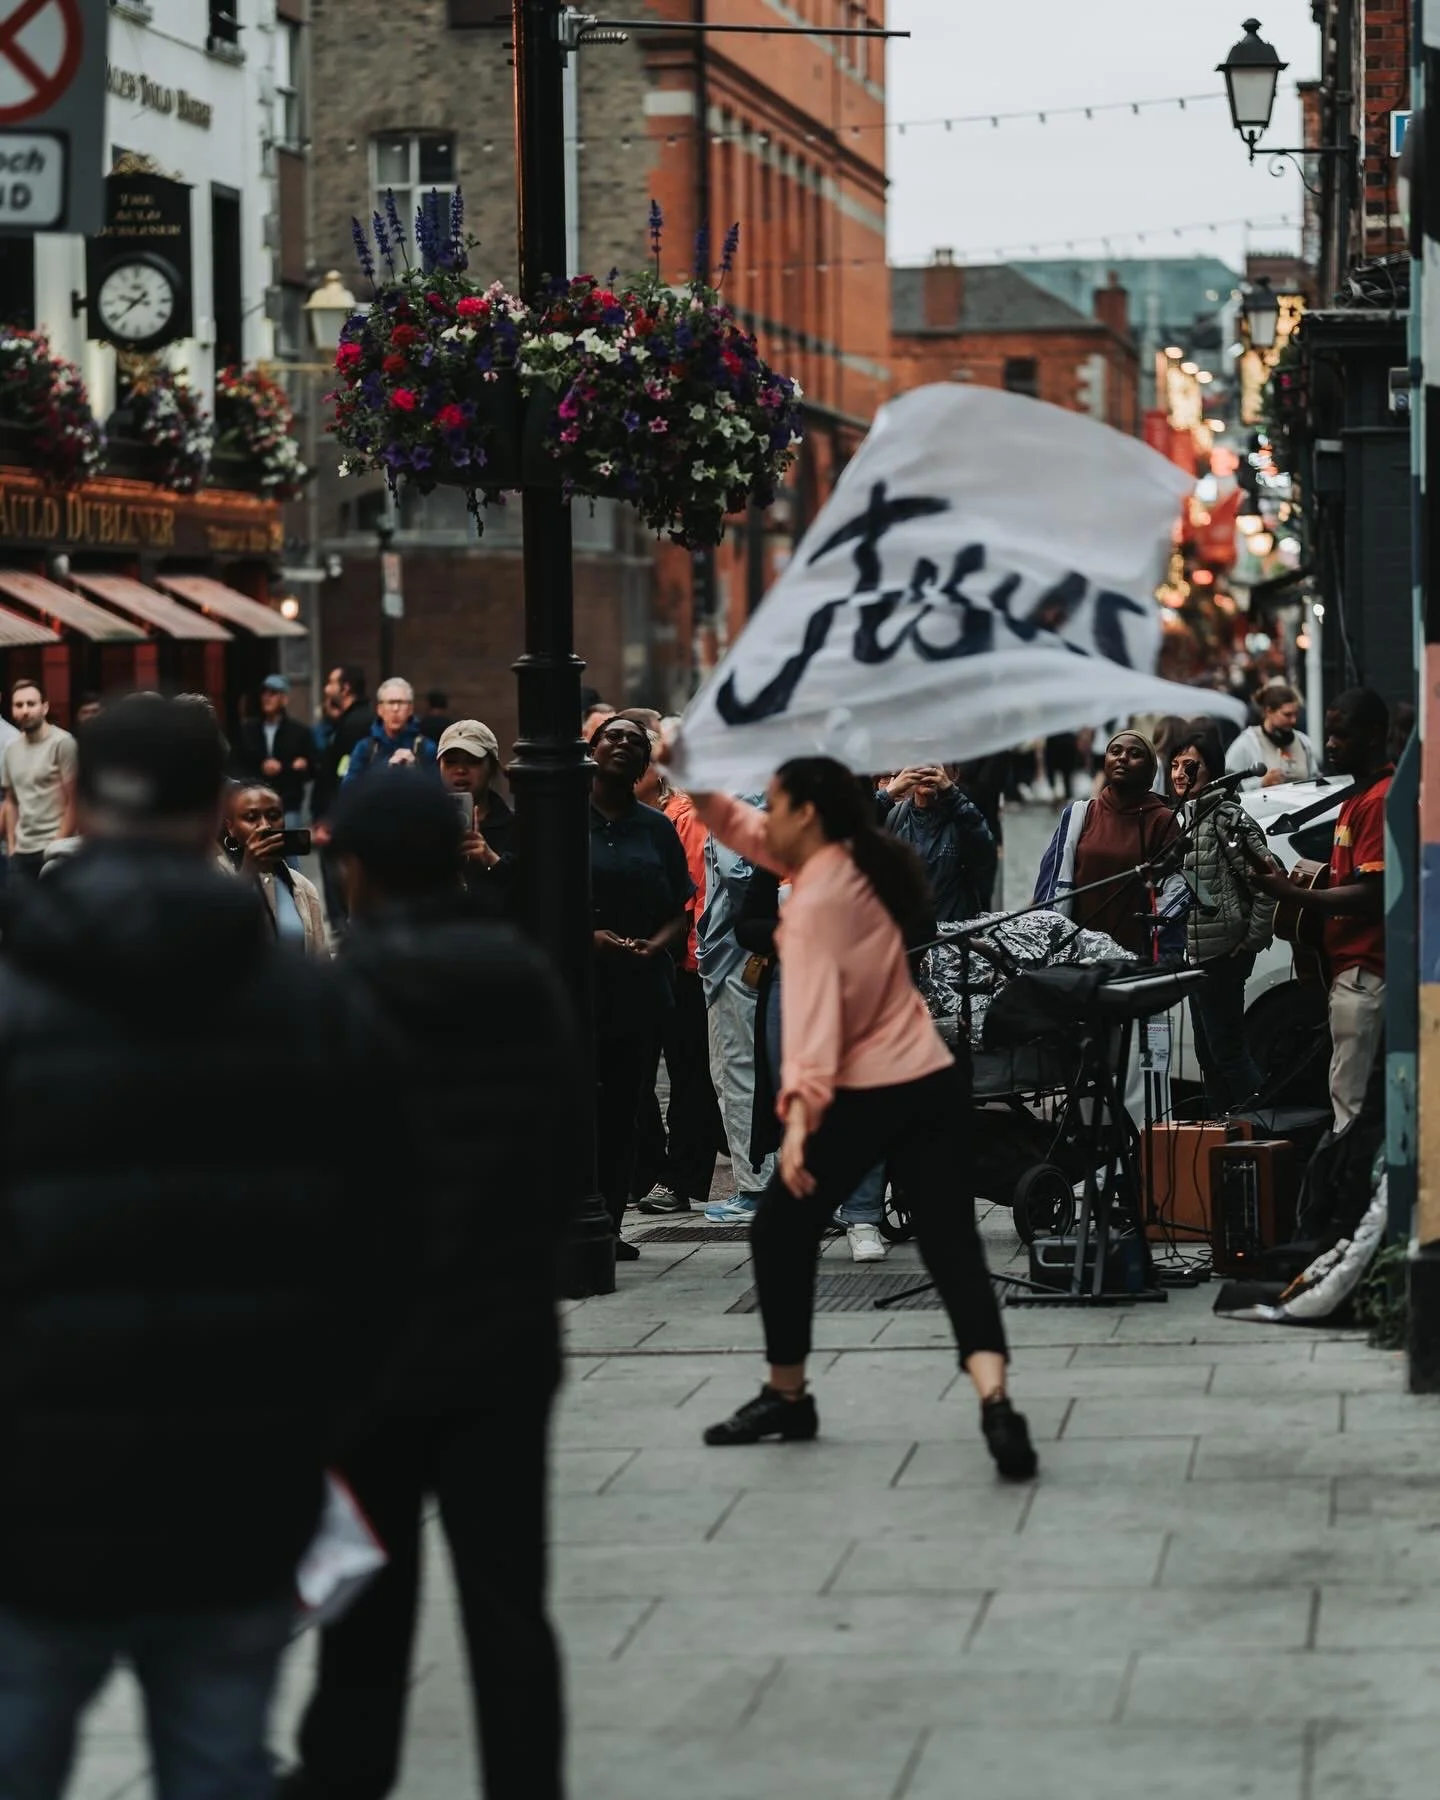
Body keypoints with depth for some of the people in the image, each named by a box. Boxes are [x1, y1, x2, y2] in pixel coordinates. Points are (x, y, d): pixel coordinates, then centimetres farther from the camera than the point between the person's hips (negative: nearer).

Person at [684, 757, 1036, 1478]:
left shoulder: (815, 901, -13)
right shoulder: (853, 865, 13)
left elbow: (812, 1008, -27)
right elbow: (743, 830, 24)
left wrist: (800, 1110, -35)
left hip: (862, 1096, -8)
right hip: (932, 1084, 8)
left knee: (780, 1231, 14)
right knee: (952, 1244, -4)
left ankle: (787, 1395, 25)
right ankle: (995, 1400, -24)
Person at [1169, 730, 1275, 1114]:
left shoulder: (1226, 816, -13)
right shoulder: (1182, 817, 14)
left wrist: (1253, 940, -15)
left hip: (1222, 951, -9)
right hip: (1195, 950, 9)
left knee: (1226, 1049, -8)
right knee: (1208, 1053, 14)